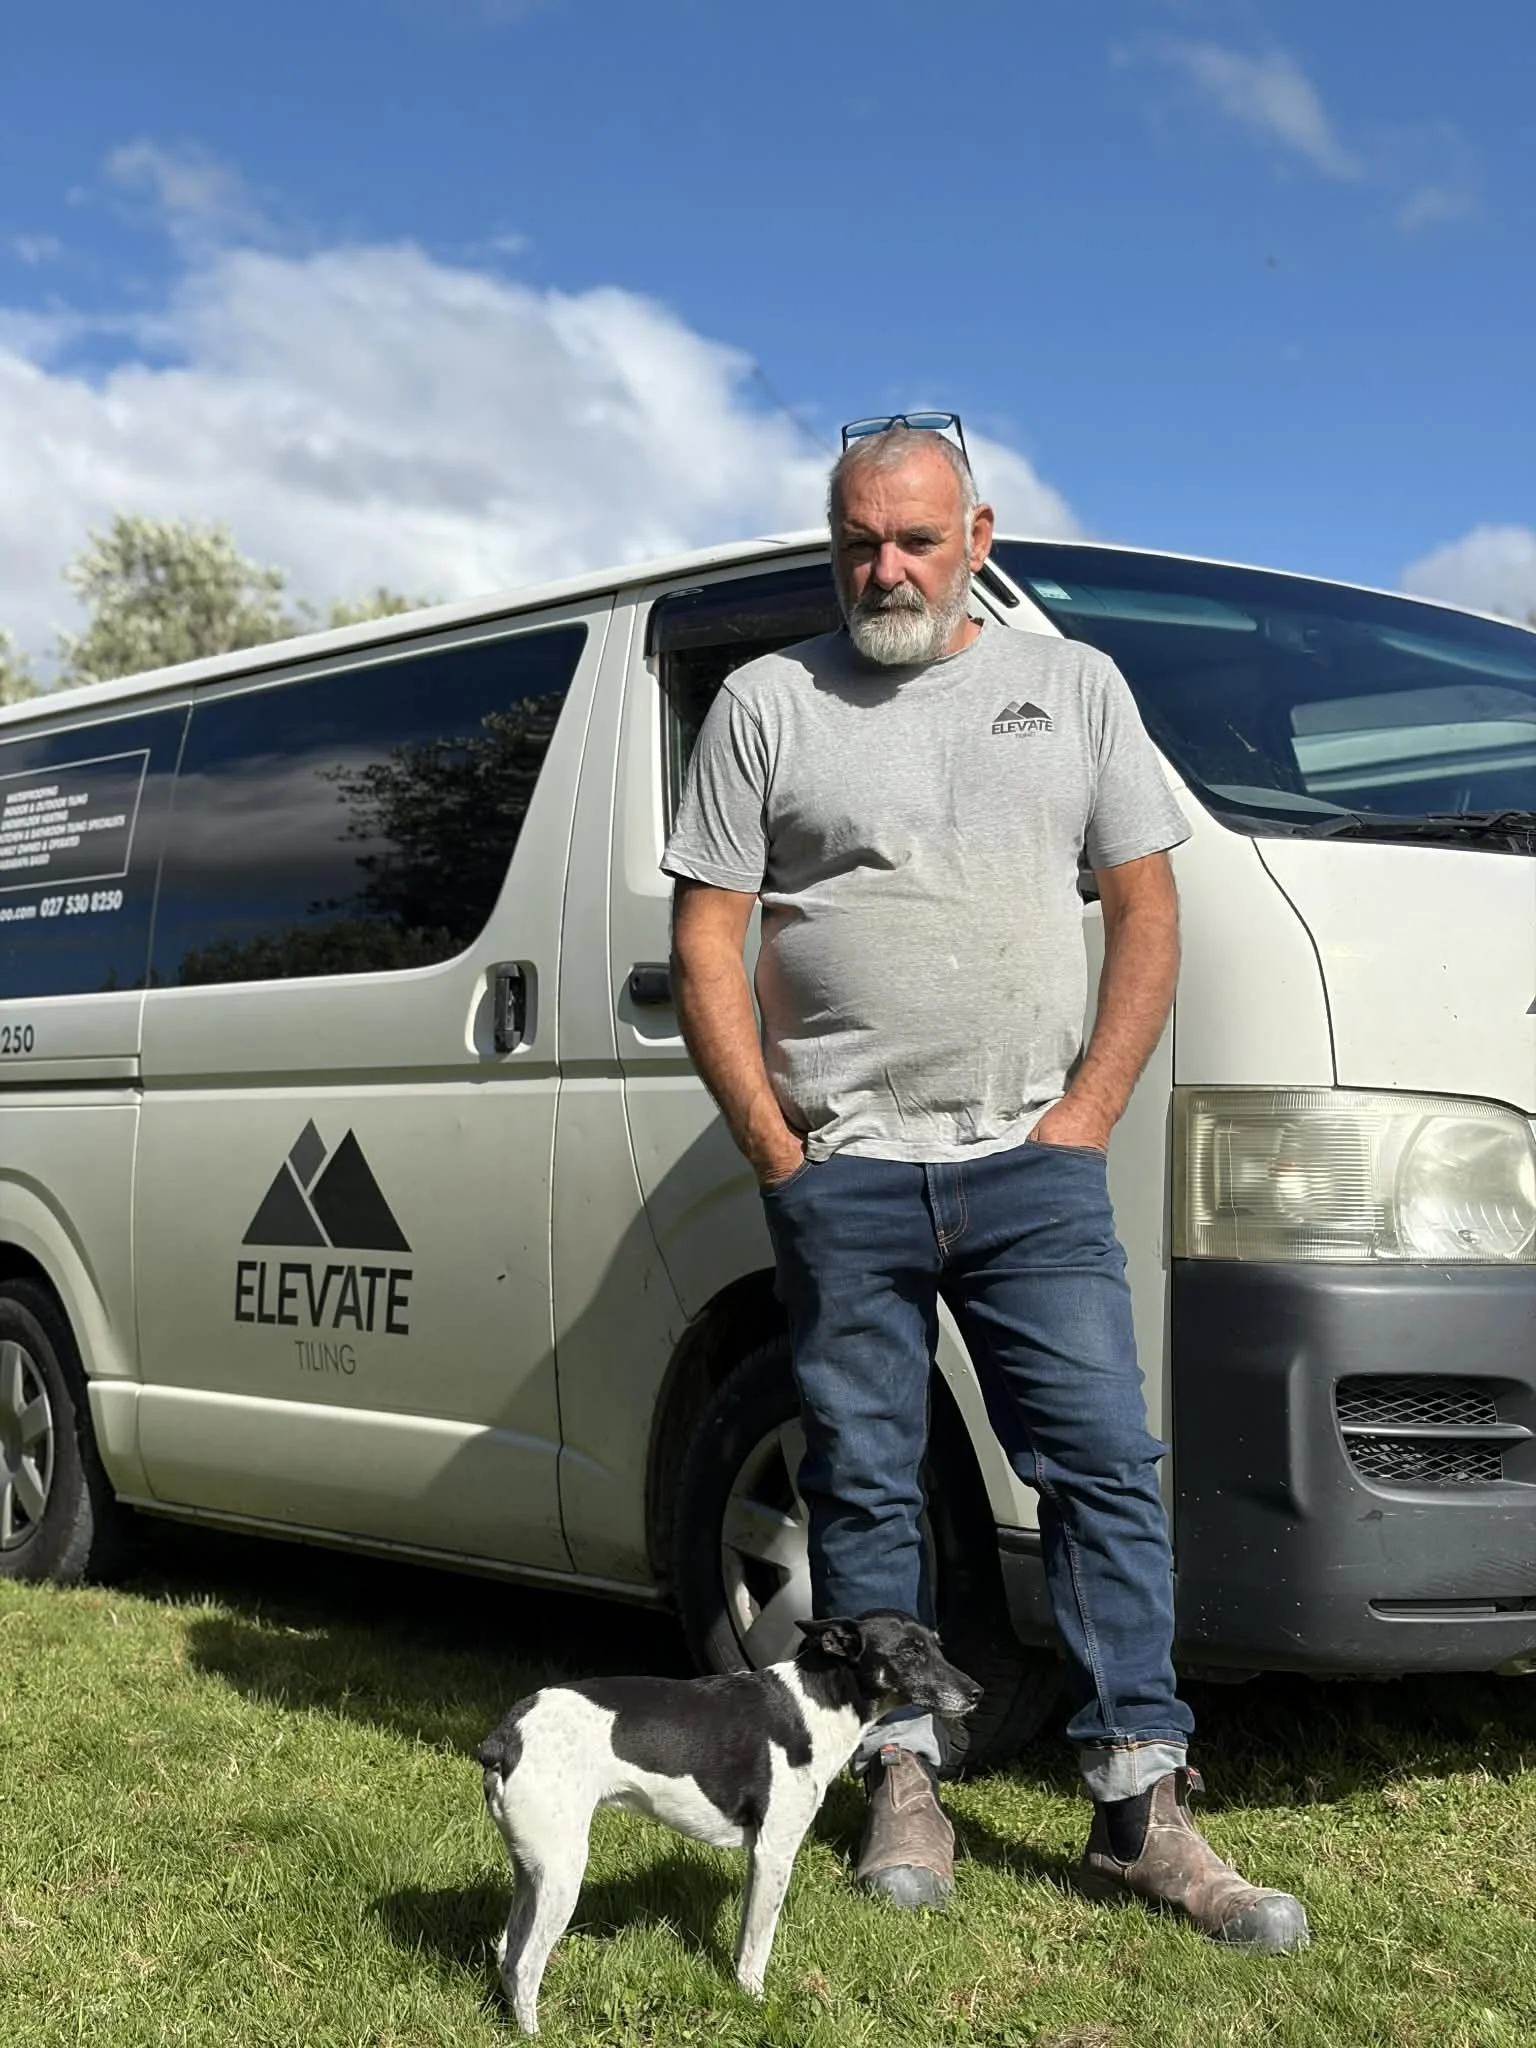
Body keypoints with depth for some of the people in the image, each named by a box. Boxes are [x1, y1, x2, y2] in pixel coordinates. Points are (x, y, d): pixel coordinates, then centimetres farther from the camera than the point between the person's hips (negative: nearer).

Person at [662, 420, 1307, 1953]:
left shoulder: (1074, 687, 11)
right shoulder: (767, 703, 6)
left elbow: (1144, 912, 10)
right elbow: (704, 943, 3)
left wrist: (1087, 1114, -1)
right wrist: (775, 1147, -4)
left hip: (1034, 1166, 1)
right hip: (841, 1177, 0)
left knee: (1107, 1465, -3)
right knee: (863, 1485, 5)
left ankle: (1142, 1813, 5)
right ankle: (904, 1786, 17)